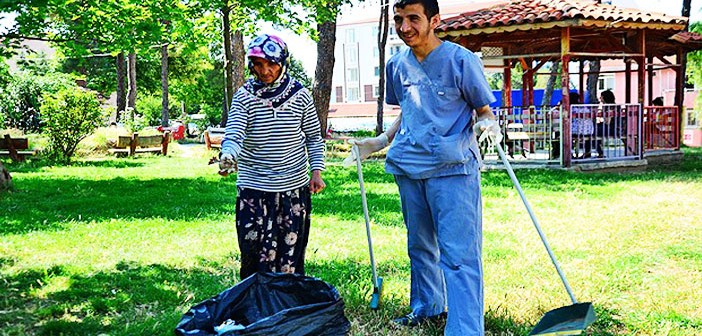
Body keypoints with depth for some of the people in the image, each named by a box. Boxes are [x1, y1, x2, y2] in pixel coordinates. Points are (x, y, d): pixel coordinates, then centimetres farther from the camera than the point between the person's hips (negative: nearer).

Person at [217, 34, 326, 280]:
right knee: (254, 253, -2)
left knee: (291, 253, 5)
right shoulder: (244, 96, -3)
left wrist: (316, 171, 1)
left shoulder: (300, 95, 2)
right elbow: (233, 135, -15)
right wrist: (227, 157, -36)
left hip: (294, 186, 1)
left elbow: (314, 137, 10)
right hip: (253, 188, -1)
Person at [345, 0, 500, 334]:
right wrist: (381, 141, 14)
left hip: (453, 168, -6)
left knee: (458, 254, -9)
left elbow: (484, 109, -4)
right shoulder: (397, 64, 8)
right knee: (420, 247, 21)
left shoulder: (461, 60, -9)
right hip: (409, 168, 6)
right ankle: (426, 307, 40)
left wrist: (488, 124, -25)